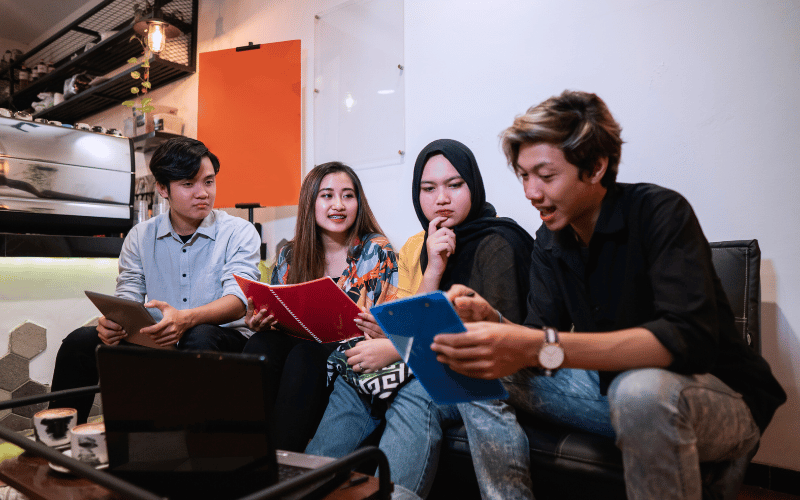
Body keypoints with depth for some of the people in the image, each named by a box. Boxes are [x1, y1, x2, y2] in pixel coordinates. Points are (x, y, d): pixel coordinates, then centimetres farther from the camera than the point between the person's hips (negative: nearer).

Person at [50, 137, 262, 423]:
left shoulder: (240, 233, -2)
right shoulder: (140, 236, 12)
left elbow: (238, 300, -16)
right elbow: (127, 297, 7)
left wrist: (187, 318, -36)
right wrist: (112, 321, -19)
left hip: (225, 339, -3)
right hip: (157, 343, 4)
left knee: (200, 338, -36)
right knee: (80, 341, -15)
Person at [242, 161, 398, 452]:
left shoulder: (378, 252, 0)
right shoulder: (289, 256, 11)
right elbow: (275, 316, 17)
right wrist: (259, 323, -7)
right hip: (300, 345, 4)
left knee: (305, 355, -32)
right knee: (259, 346, -26)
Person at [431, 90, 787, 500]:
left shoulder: (660, 212, -20)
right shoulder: (550, 240, 0)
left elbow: (689, 338, -33)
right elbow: (542, 333, -4)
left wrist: (541, 347, -43)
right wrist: (492, 322, -28)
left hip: (717, 393, -5)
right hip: (614, 385, 5)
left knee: (641, 389, -39)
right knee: (481, 377, -8)